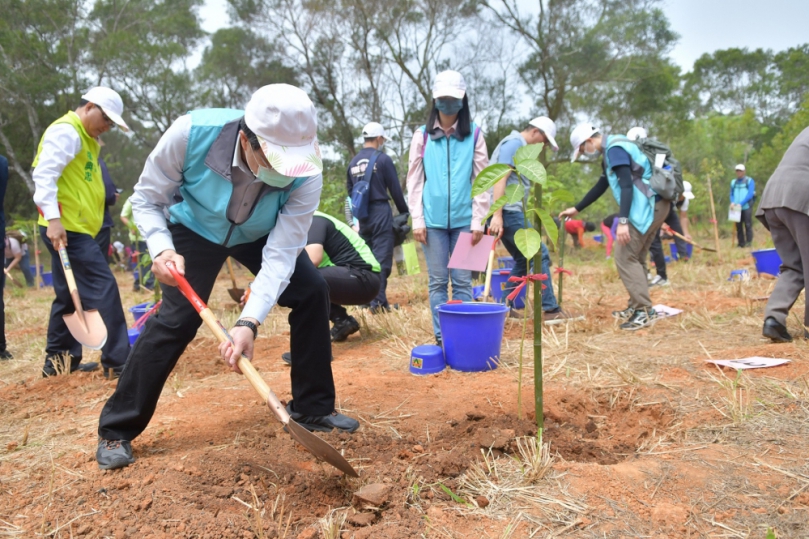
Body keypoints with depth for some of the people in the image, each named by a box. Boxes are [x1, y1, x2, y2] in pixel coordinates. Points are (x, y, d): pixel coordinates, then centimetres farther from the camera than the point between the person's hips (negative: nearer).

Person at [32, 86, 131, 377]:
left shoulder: (85, 138, 22)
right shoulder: (66, 131, -10)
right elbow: (45, 174, -20)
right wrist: (52, 217, -28)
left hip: (75, 228, 11)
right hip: (66, 228, -11)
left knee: (69, 297, 15)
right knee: (104, 288, -13)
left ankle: (57, 361, 25)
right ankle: (118, 361, -11)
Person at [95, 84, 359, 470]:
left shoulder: (305, 173, -35)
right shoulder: (192, 132, -38)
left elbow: (280, 255, -36)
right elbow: (146, 199, -20)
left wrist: (249, 323, -48)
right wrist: (161, 249, -39)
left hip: (262, 235, 2)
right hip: (196, 228, -2)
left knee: (312, 291, -12)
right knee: (176, 318, -14)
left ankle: (312, 408, 5)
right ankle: (116, 431, 5)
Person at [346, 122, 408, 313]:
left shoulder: (353, 162, 10)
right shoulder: (383, 159, -6)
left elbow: (350, 190, 15)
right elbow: (395, 189, -4)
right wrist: (404, 212, 7)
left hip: (362, 215, 6)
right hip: (380, 212, -6)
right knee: (382, 257, -5)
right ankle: (378, 301, -9)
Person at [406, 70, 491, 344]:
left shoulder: (474, 134, 5)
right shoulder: (422, 135, 6)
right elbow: (414, 180, 5)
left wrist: (479, 220, -2)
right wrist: (417, 220, -1)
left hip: (464, 219, 0)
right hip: (433, 220, 0)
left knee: (463, 281, 2)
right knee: (437, 281, 4)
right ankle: (441, 337, 11)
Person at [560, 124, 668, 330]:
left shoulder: (615, 148, -12)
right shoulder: (611, 151, 20)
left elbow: (627, 185, -22)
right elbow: (600, 186, 29)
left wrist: (622, 221, -28)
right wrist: (576, 209, 33)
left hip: (648, 206, -10)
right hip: (653, 205, 10)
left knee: (624, 257, -8)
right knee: (635, 257, 14)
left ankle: (644, 311, -8)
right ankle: (637, 307, 19)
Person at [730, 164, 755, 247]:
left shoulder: (749, 181, 2)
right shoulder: (733, 182, 15)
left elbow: (750, 194, -7)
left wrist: (741, 203, -17)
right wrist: (732, 202, -4)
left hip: (746, 207, -4)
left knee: (748, 225, -3)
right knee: (738, 226, 3)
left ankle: (749, 242, 2)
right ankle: (741, 243, 9)